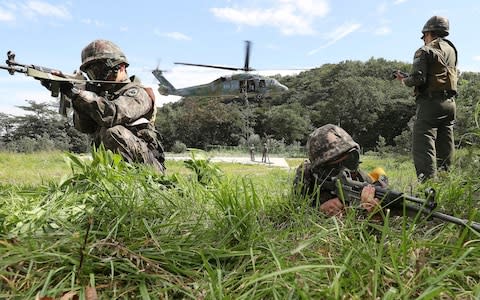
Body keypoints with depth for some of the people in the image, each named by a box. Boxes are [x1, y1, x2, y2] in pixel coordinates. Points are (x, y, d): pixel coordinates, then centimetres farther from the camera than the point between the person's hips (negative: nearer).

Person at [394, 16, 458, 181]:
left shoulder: (425, 51, -7)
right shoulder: (452, 50, 17)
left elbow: (417, 79, -17)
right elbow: (455, 75, 21)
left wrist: (404, 80, 4)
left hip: (430, 102, -8)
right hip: (450, 102, 8)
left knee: (424, 148, -10)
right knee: (445, 146, 14)